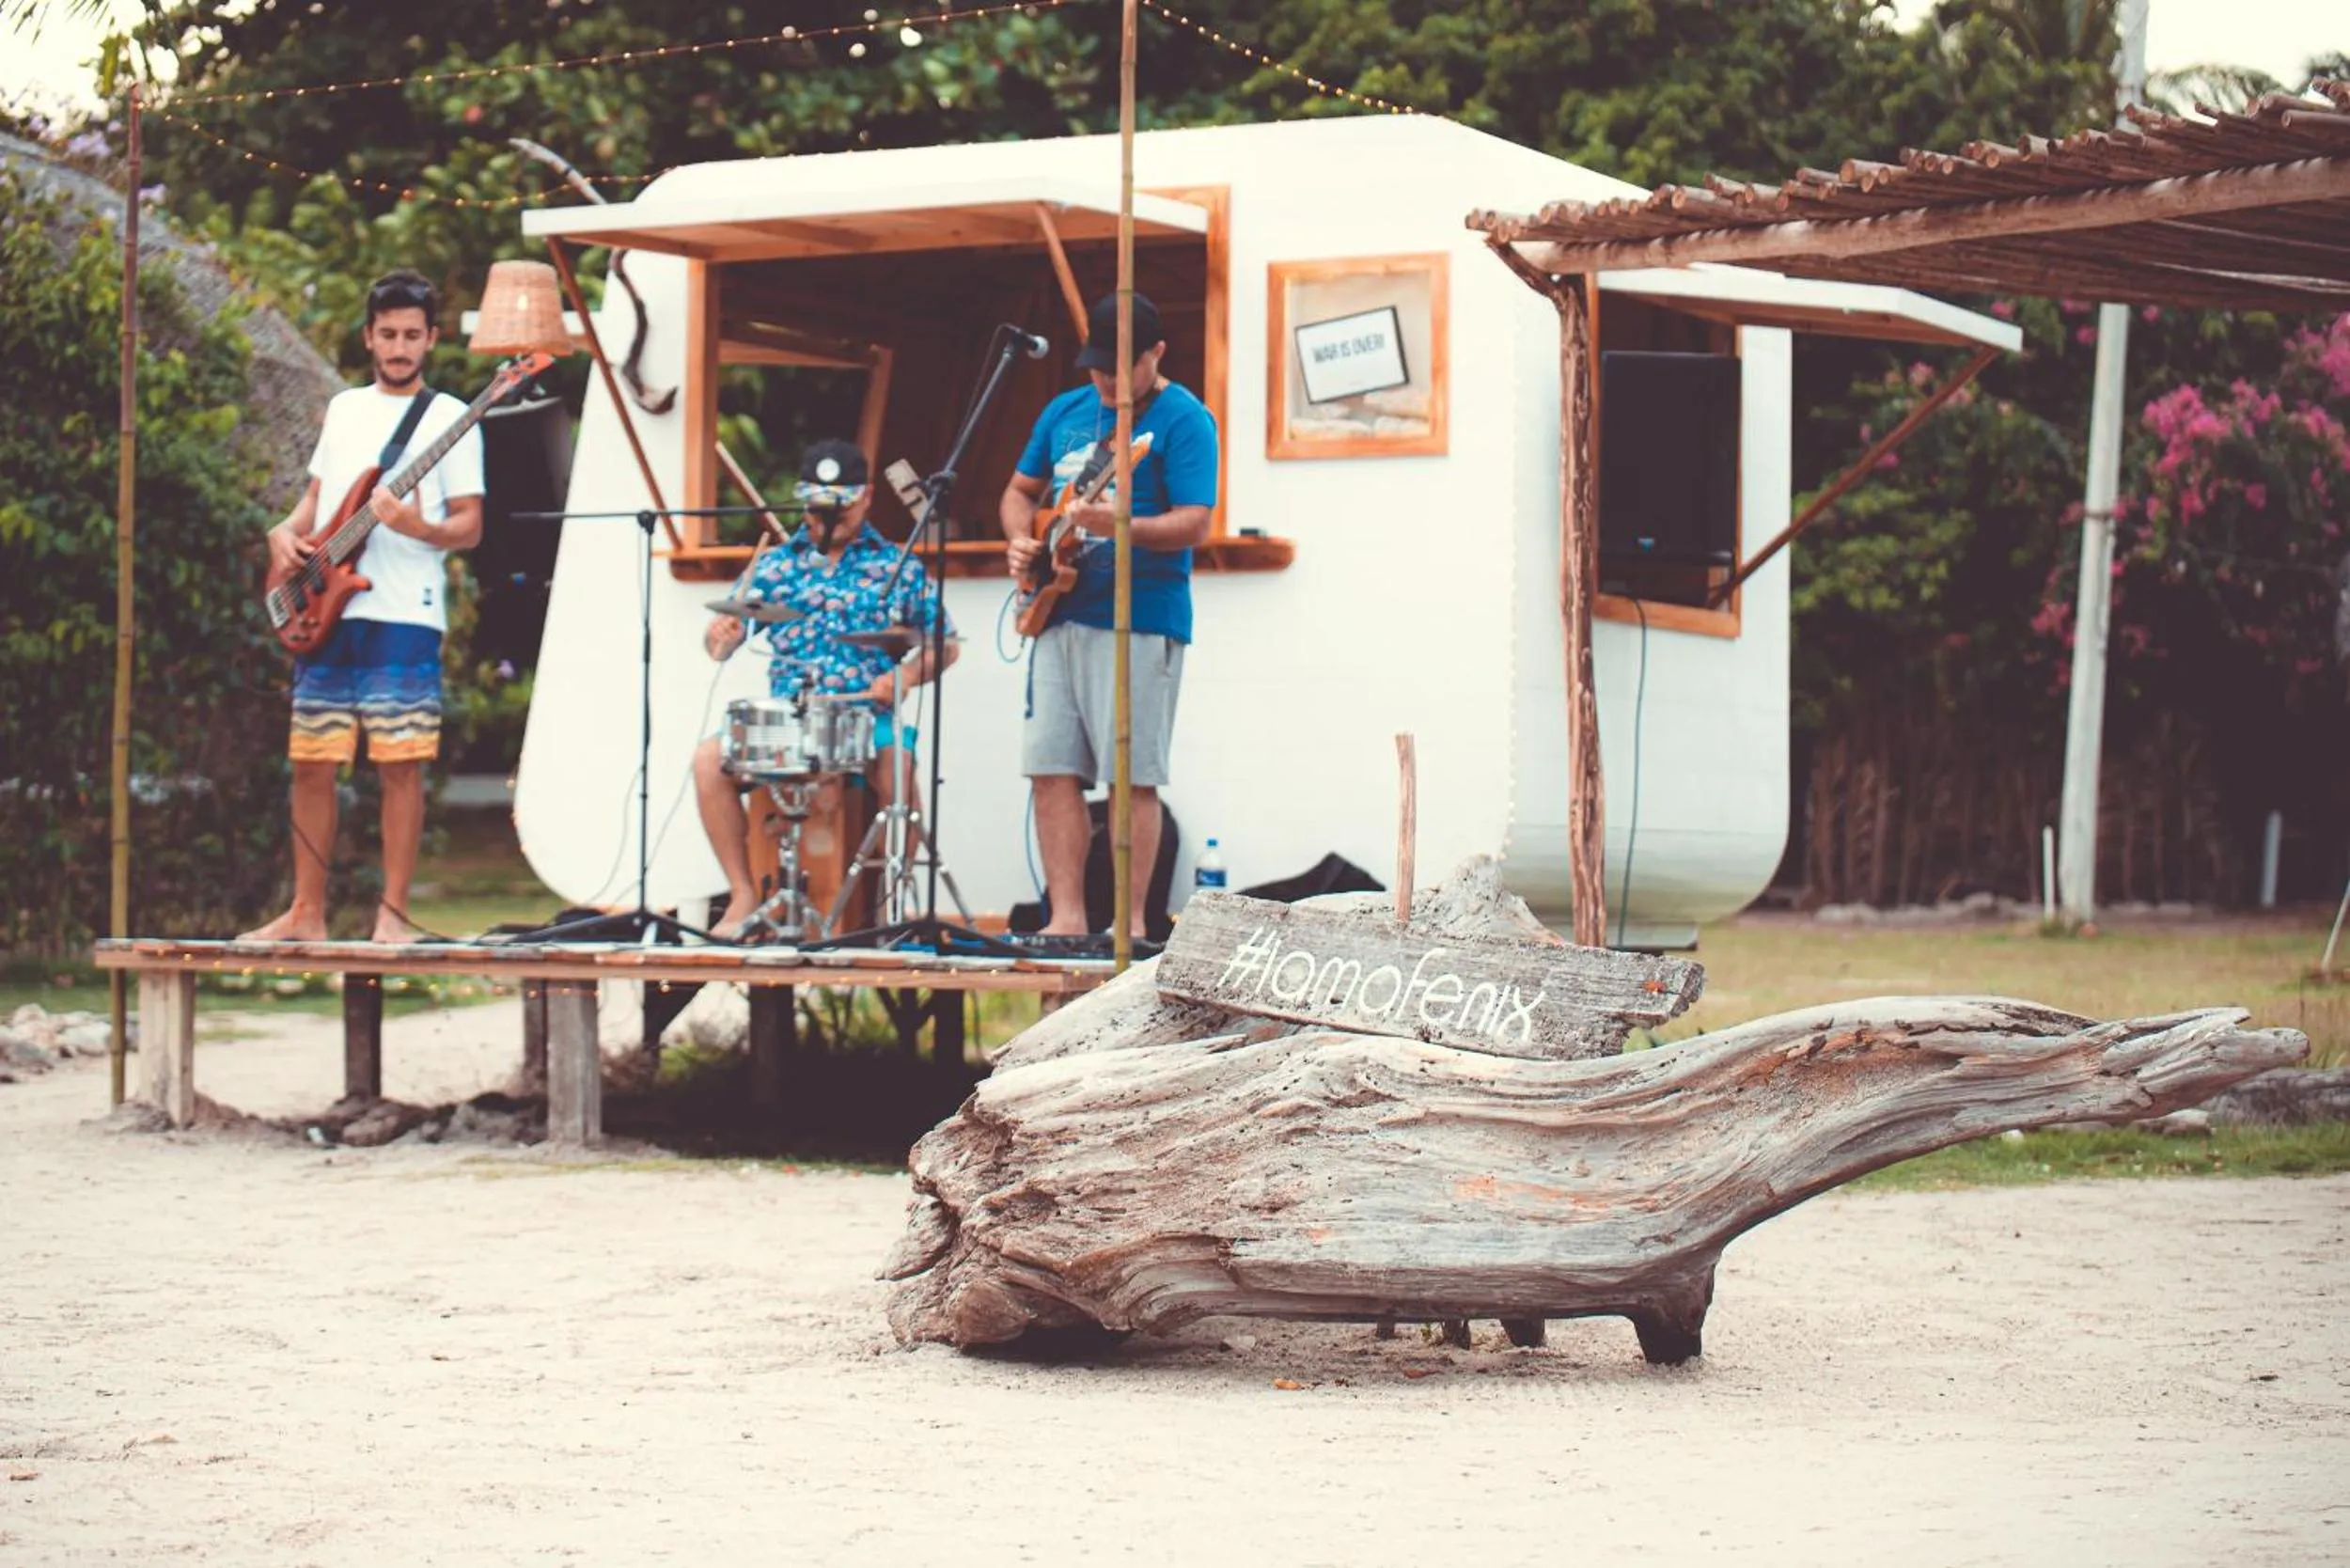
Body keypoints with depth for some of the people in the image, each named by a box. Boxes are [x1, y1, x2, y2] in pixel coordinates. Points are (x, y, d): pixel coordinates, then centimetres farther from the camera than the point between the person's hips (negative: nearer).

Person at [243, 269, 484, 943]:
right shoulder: (343, 409, 17)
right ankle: (307, 913, 12)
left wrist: (416, 528, -21)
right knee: (311, 764, 5)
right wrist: (285, 533, 4)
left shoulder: (449, 418, 2)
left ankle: (392, 913, 0)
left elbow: (470, 528, -1)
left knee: (400, 763, -6)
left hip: (404, 615, -5)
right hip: (325, 611, 5)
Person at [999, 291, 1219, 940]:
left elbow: (1194, 523, -15)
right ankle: (1066, 918, 5)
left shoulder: (1183, 420, -6)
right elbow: (1021, 489, 25)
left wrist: (1122, 527, -31)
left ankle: (1131, 924, -2)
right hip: (1060, 618, 7)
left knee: (1132, 777, -6)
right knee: (1050, 768, 2)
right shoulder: (1065, 411, 15)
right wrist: (1020, 539, 4)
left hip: (1138, 623, -7)